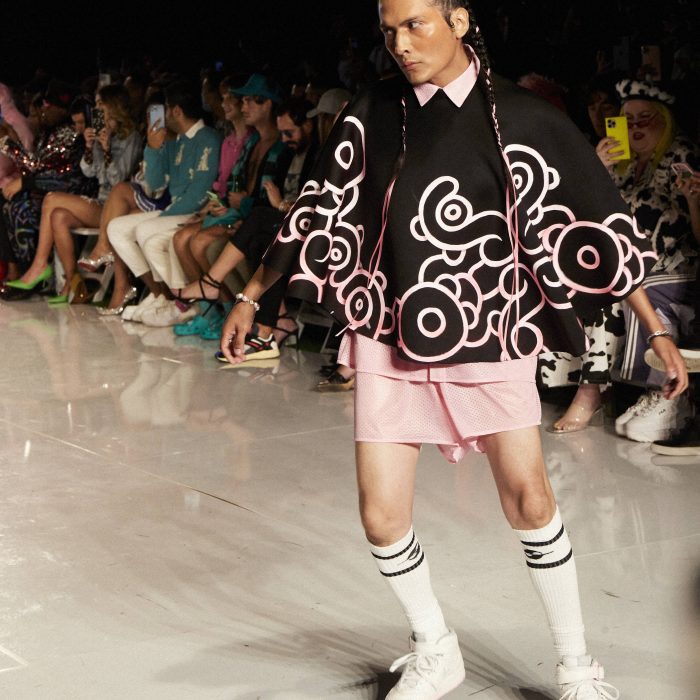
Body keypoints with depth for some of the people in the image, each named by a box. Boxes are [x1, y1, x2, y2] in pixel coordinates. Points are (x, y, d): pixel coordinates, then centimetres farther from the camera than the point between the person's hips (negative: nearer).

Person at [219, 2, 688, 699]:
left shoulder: (520, 119, -5)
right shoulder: (374, 112, 3)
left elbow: (592, 219, -4)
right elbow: (319, 209, 11)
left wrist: (655, 329, -6)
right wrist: (250, 296, 13)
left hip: (490, 334, -2)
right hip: (390, 335, 3)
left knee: (528, 497, -6)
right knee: (381, 514, -1)